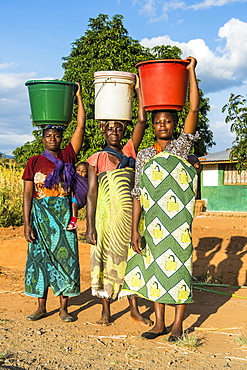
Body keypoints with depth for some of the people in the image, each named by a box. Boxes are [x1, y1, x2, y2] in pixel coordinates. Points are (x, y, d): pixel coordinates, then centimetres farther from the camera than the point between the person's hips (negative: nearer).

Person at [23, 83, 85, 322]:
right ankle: (41, 307, 15)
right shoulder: (34, 162, 4)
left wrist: (78, 98, 1)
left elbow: (81, 127, 0)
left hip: (64, 213, 0)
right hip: (40, 214, 0)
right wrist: (27, 222, -7)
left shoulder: (68, 156, 5)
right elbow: (27, 194, 0)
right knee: (40, 257, 4)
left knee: (65, 256, 0)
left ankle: (63, 308, 8)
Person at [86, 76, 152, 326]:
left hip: (129, 214, 2)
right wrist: (90, 226, -9)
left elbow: (142, 121, -2)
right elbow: (91, 194, -3)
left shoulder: (130, 151, 8)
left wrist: (138, 88, -3)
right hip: (106, 215, -2)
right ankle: (105, 310, 14)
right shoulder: (96, 160, 2)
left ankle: (134, 309, 15)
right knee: (105, 259, 4)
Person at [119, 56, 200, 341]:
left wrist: (191, 72, -6)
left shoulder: (181, 146, 3)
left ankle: (177, 323, 10)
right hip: (152, 221, 3)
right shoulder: (144, 155, 9)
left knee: (178, 266, 0)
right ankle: (159, 322, 18)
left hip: (178, 219, -3)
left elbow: (194, 109, -7)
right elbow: (137, 194, 5)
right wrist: (134, 229, -2)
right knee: (155, 267, 7)